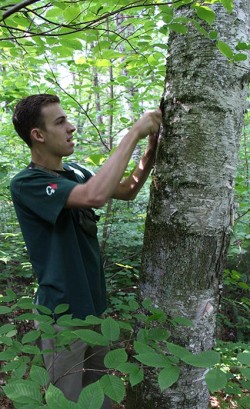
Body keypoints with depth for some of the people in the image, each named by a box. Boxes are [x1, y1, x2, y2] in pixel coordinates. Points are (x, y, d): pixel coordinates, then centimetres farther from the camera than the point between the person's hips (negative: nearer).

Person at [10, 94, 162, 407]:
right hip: (63, 312, -7)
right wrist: (134, 133, -27)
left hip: (94, 303, 7)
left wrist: (152, 146, -5)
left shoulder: (74, 172, 3)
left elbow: (127, 191, 10)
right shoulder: (26, 183, -20)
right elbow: (96, 194, -36)